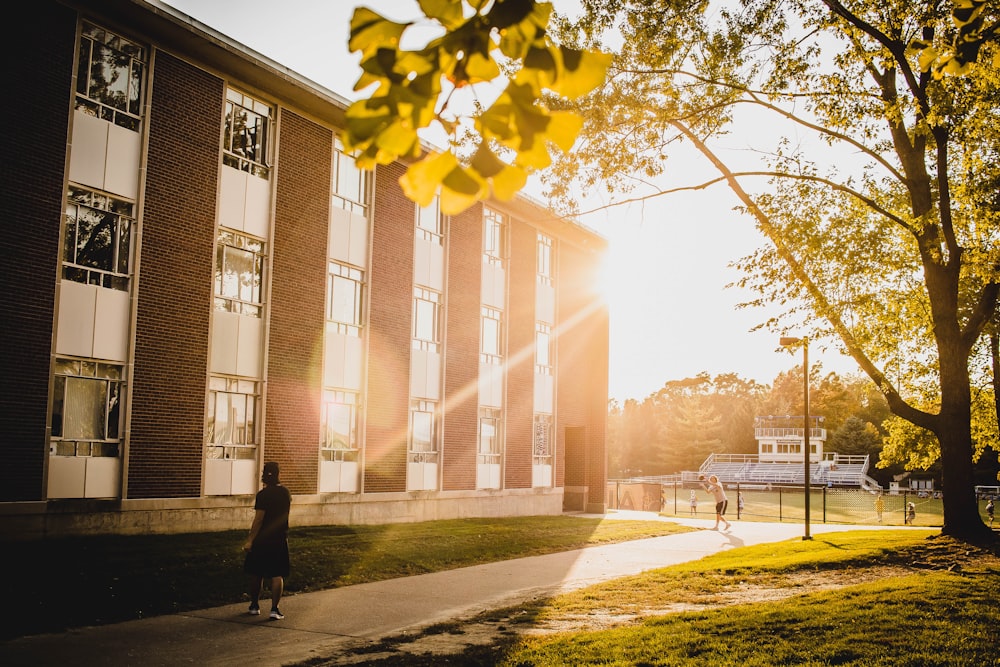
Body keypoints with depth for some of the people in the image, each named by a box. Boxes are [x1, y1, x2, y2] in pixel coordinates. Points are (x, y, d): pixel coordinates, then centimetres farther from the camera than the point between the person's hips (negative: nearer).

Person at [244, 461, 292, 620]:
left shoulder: (263, 495, -14)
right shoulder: (286, 493, 3)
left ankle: (254, 606, 23)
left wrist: (250, 540, -12)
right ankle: (274, 609, -4)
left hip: (261, 540, -3)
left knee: (256, 574, 13)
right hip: (280, 540, 3)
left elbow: (258, 519, -17)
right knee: (277, 576, 3)